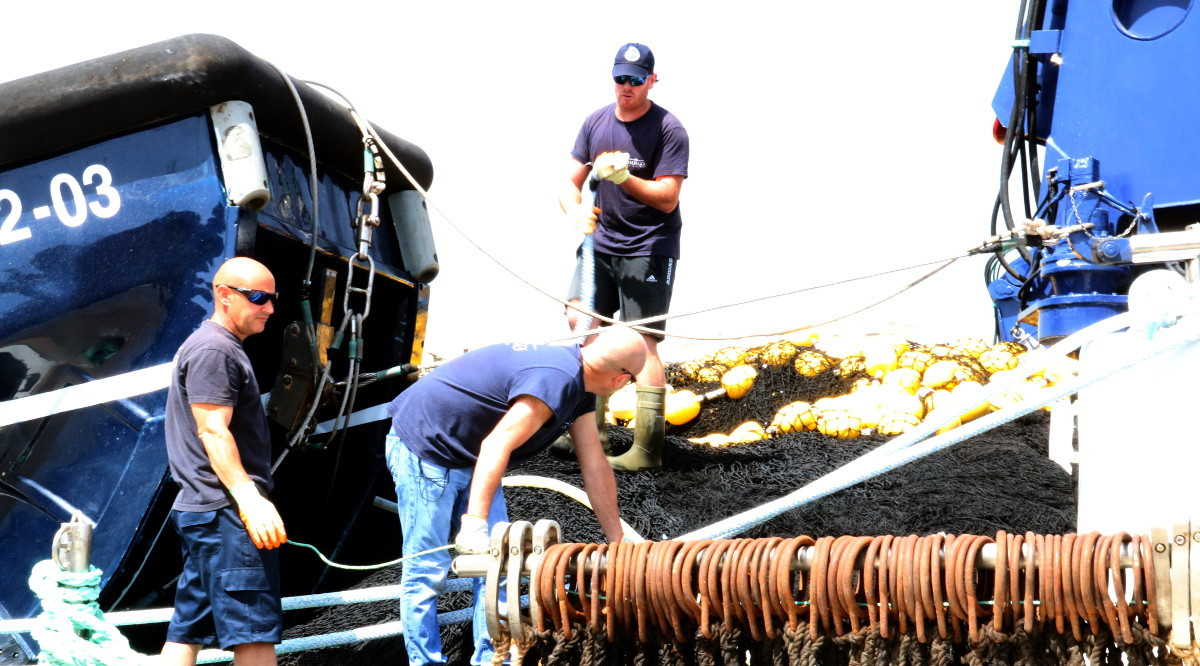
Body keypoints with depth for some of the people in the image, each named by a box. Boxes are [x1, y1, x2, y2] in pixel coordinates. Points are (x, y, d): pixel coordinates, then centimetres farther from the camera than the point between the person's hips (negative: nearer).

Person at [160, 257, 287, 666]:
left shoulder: (223, 348, 23)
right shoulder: (214, 350, -10)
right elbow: (213, 431, -20)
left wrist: (248, 499, 27)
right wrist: (249, 497, -28)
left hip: (201, 510, 11)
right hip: (224, 512, -11)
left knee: (188, 632, 9)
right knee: (255, 632, -12)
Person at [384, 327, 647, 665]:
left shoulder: (580, 385, 3)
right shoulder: (556, 382, -28)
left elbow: (596, 468, 7)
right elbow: (496, 446, -30)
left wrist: (618, 543, 10)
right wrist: (474, 523, -29)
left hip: (469, 456, 10)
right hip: (424, 449, -10)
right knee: (427, 570, -5)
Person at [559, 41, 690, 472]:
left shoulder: (669, 129, -11)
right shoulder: (596, 122, 5)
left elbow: (667, 198, -15)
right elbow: (570, 182, 6)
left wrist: (624, 178, -29)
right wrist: (576, 212, -16)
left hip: (650, 249, -6)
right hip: (602, 241, 6)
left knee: (641, 343, -9)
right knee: (578, 323, 1)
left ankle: (648, 448, -7)